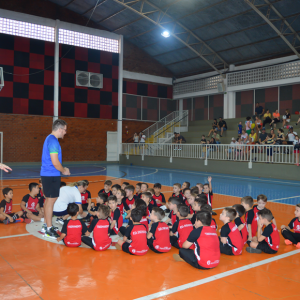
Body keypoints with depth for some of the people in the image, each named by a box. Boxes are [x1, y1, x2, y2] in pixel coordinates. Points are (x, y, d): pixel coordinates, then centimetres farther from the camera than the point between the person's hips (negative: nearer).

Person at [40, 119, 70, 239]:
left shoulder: (49, 139, 15)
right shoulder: (53, 141, -18)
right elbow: (55, 162, -21)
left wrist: (62, 169, 14)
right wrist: (64, 171, -6)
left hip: (47, 174, 10)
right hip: (51, 175, -10)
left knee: (48, 200, 16)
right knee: (51, 200, -5)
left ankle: (47, 225, 27)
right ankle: (49, 230, 2)